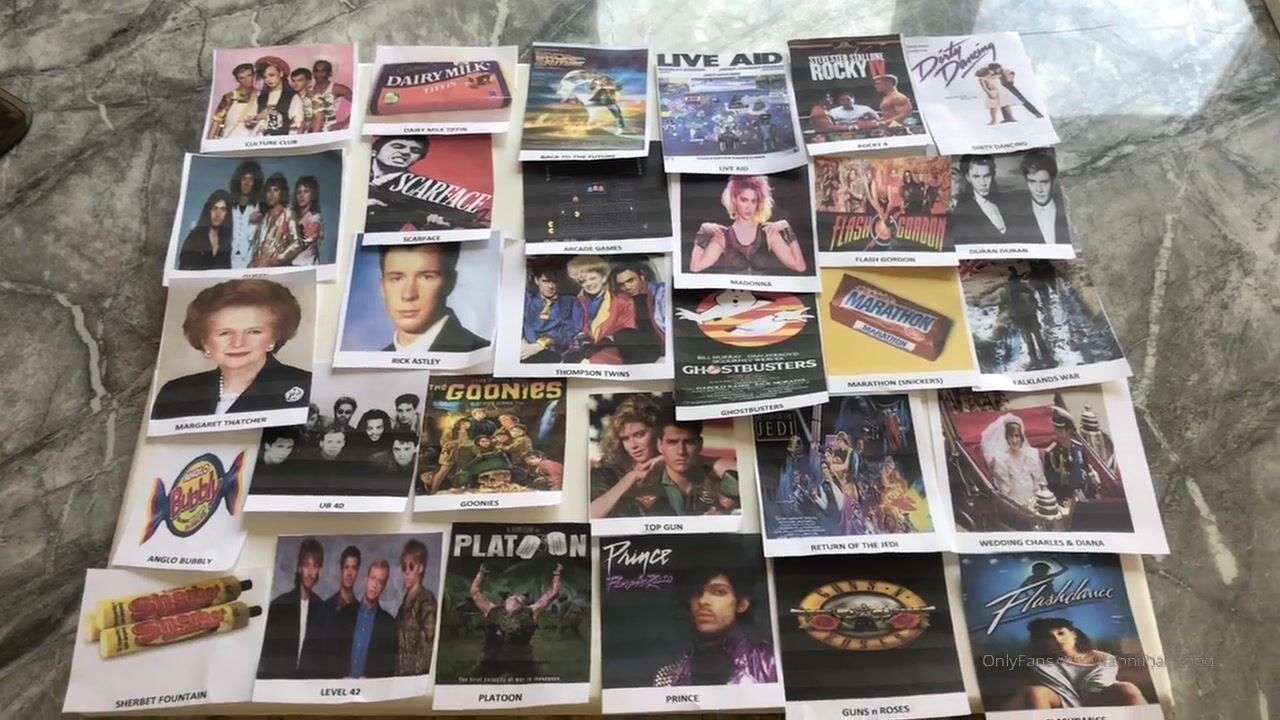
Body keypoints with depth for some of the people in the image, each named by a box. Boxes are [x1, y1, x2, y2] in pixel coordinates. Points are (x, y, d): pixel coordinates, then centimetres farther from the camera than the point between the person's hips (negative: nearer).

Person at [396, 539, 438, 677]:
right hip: (400, 672, 7)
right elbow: (399, 645, 14)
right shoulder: (406, 600, 12)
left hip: (416, 674, -7)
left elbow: (428, 644, -14)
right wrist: (396, 673, 7)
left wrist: (417, 672, -17)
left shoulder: (426, 599, -10)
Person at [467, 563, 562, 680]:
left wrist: (557, 575, 34)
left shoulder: (530, 612, 20)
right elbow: (475, 592, 32)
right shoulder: (492, 611, 23)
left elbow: (552, 594, 25)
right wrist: (481, 573, 41)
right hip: (490, 662, 1)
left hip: (521, 663, -1)